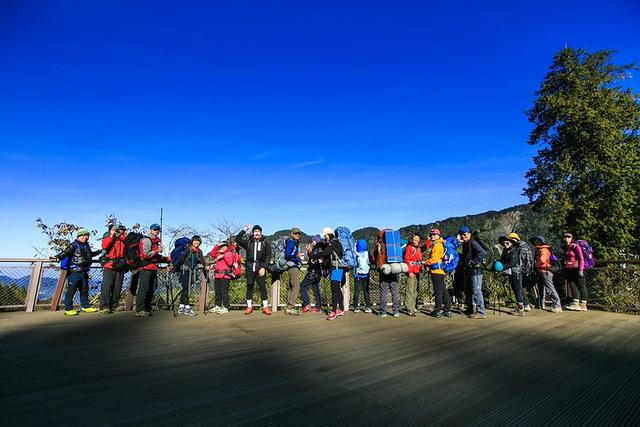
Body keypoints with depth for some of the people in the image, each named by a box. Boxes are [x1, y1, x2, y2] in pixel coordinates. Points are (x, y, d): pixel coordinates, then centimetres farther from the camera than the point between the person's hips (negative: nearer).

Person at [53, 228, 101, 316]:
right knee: (71, 290, -4)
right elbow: (66, 252, -23)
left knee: (84, 290, 15)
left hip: (84, 272, 8)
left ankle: (85, 307, 26)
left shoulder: (87, 245, 16)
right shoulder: (74, 245, -8)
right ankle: (68, 309, 4)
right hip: (74, 272, -8)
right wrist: (57, 257, -40)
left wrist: (99, 252, 43)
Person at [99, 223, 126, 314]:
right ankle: (104, 306, -9)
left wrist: (124, 236, -4)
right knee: (107, 286, -10)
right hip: (109, 266, -4)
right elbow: (104, 246, -14)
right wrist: (111, 236, -11)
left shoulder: (123, 239, 14)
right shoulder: (107, 238, 6)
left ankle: (114, 305, 15)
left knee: (117, 287, 7)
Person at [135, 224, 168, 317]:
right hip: (145, 268, -9)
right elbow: (145, 254, -18)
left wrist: (166, 259, 18)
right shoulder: (146, 240, -7)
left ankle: (147, 309, 17)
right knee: (143, 288, -11)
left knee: (151, 289, 9)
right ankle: (139, 310, -10)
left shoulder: (156, 241, 23)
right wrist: (156, 251, -9)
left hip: (153, 268, 9)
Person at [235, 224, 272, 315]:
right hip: (250, 268, 2)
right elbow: (237, 239, 7)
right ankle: (249, 307, 15)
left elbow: (268, 256, 0)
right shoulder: (248, 242, 11)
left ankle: (265, 307, 2)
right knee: (249, 287, 6)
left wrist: (264, 267, -10)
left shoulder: (265, 243, 5)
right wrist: (244, 230, 1)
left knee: (262, 287, -5)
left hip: (260, 268, -2)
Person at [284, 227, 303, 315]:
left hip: (295, 266, 10)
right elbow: (287, 254, -19)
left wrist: (299, 259, 4)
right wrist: (297, 259, -14)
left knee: (291, 287, 12)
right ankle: (291, 307, -10)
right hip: (292, 266, -10)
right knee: (296, 287, -13)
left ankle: (288, 307, 19)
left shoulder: (296, 242, 20)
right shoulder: (290, 242, -9)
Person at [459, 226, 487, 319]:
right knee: (467, 291, 17)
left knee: (476, 291, -9)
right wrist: (462, 262, 13)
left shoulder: (473, 243, -12)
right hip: (468, 271, 10)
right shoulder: (464, 244, 17)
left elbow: (482, 253, -25)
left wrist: (473, 262, -22)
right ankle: (470, 309, 29)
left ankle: (481, 312, -3)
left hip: (475, 271, -10)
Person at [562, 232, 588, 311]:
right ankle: (575, 304, 6)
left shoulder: (576, 247, -7)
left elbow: (581, 259, -11)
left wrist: (580, 270, -19)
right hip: (569, 270, 7)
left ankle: (583, 305, 5)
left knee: (581, 286, 1)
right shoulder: (565, 248, 13)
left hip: (576, 269, -7)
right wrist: (565, 270, 21)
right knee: (572, 286, 4)